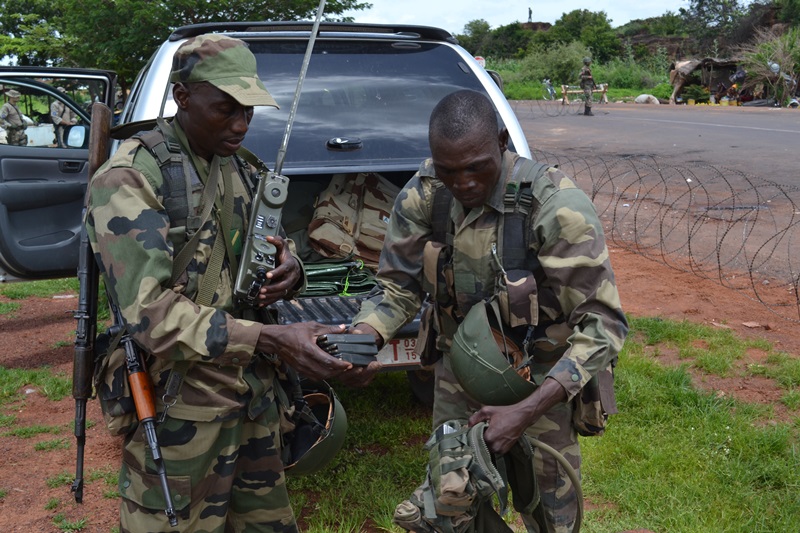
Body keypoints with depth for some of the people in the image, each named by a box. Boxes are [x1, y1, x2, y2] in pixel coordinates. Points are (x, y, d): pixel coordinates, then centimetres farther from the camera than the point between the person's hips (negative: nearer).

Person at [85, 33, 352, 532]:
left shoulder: (240, 170, 8)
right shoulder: (127, 181, -15)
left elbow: (272, 248, 15)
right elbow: (150, 312, -24)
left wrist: (290, 270, -11)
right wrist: (269, 340, -33)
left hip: (255, 396, 7)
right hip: (182, 411, -6)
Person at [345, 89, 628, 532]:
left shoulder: (558, 208, -27)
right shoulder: (421, 197, -13)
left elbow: (602, 322, -24)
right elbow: (398, 286, -4)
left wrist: (529, 411, -33)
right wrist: (363, 337, -27)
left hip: (541, 386, -3)